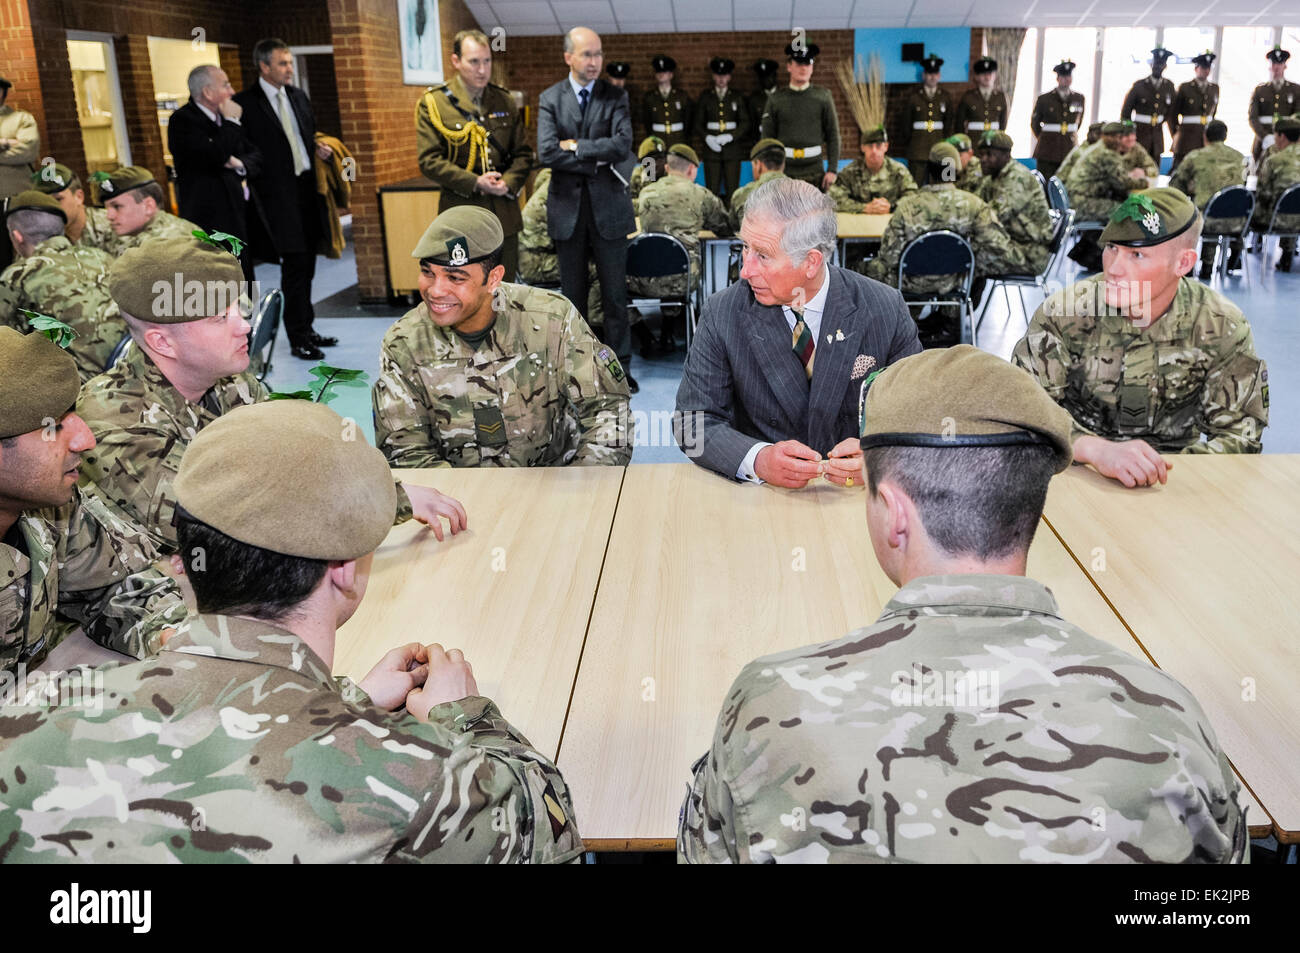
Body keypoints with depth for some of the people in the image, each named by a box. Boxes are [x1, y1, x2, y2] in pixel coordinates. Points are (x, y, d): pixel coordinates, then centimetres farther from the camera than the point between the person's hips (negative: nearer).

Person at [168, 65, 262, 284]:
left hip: (239, 214, 8)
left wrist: (240, 164, -5)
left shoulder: (225, 115, 15)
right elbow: (216, 156, -23)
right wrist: (231, 122, -10)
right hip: (210, 219, -8)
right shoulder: (182, 121, -9)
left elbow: (256, 156, 17)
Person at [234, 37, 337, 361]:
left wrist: (319, 149, 5)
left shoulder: (299, 97, 14)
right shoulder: (245, 103, -7)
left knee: (306, 265, 13)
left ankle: (306, 328, 24)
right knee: (295, 264, -6)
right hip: (278, 194, -7)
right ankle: (298, 338, 3)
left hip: (307, 188, 7)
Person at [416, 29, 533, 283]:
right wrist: (474, 182, -18)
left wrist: (508, 182, -9)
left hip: (504, 213, 4)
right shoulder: (433, 103, -2)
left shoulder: (504, 100, 11)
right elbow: (429, 160, -7)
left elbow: (523, 152, 11)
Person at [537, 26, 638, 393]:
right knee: (572, 293, 9)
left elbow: (622, 143, -13)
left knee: (615, 292, 3)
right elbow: (547, 152, -11)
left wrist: (576, 146, -12)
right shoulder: (550, 99, 3)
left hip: (608, 207, -1)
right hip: (568, 207, 1)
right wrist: (597, 162, -12)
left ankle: (620, 366, 13)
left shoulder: (616, 97, 3)